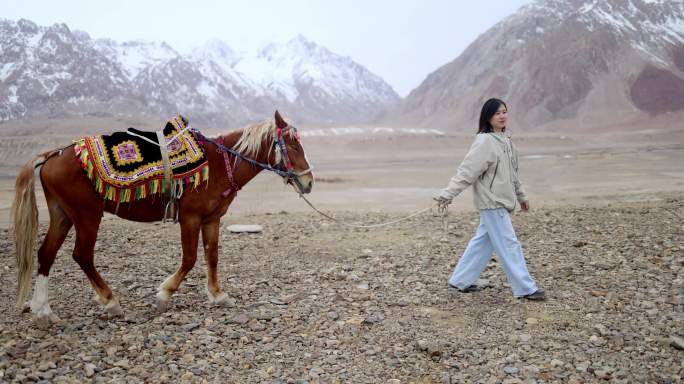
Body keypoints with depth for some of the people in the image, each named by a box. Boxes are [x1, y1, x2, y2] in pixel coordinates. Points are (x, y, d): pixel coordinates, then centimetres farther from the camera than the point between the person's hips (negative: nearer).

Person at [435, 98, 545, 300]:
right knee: (509, 244, -3)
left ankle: (461, 280, 23)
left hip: (501, 201, 9)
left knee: (483, 242, 13)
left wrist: (521, 195, 27)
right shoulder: (484, 142, -15)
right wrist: (448, 194, -25)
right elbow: (467, 170, -20)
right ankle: (525, 288, 5)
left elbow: (512, 173, 21)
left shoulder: (505, 141, 12)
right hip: (491, 202, -9)